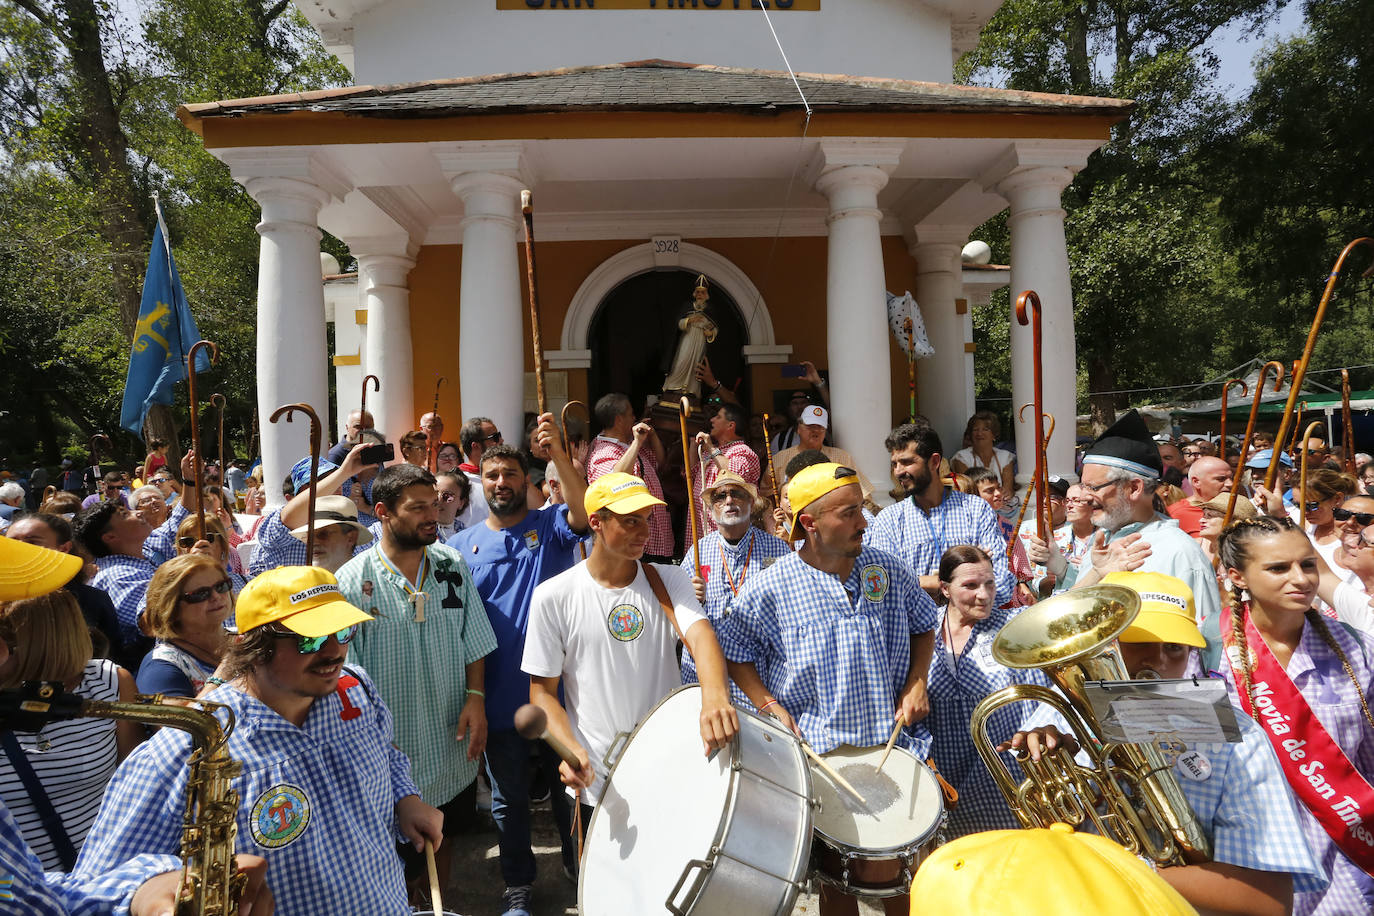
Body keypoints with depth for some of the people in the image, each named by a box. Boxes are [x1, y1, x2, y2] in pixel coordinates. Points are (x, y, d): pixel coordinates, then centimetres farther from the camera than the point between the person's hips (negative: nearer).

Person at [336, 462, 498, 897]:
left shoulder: (453, 566, -1)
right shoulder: (353, 581, -15)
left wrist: (476, 697, -5)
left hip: (453, 742, 4)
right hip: (394, 752, -4)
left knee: (445, 833, 23)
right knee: (401, 867, 11)